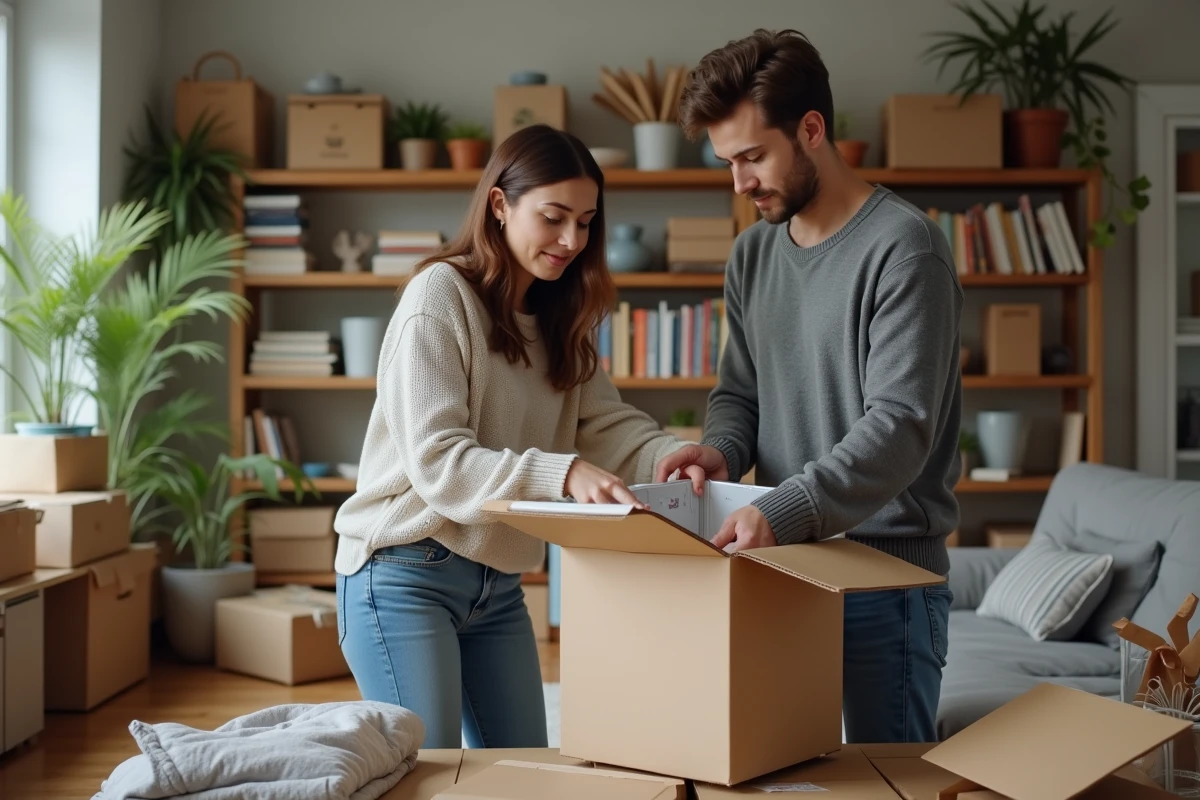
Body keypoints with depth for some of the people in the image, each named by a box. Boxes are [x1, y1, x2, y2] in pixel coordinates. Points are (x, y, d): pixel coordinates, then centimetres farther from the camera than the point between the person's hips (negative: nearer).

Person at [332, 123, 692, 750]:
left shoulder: (556, 320, 13)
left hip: (497, 585, 8)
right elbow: (435, 462, -20)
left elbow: (608, 422, 1)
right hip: (407, 576, -7)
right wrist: (561, 474, -32)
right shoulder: (440, 296, -12)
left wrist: (678, 456, -20)